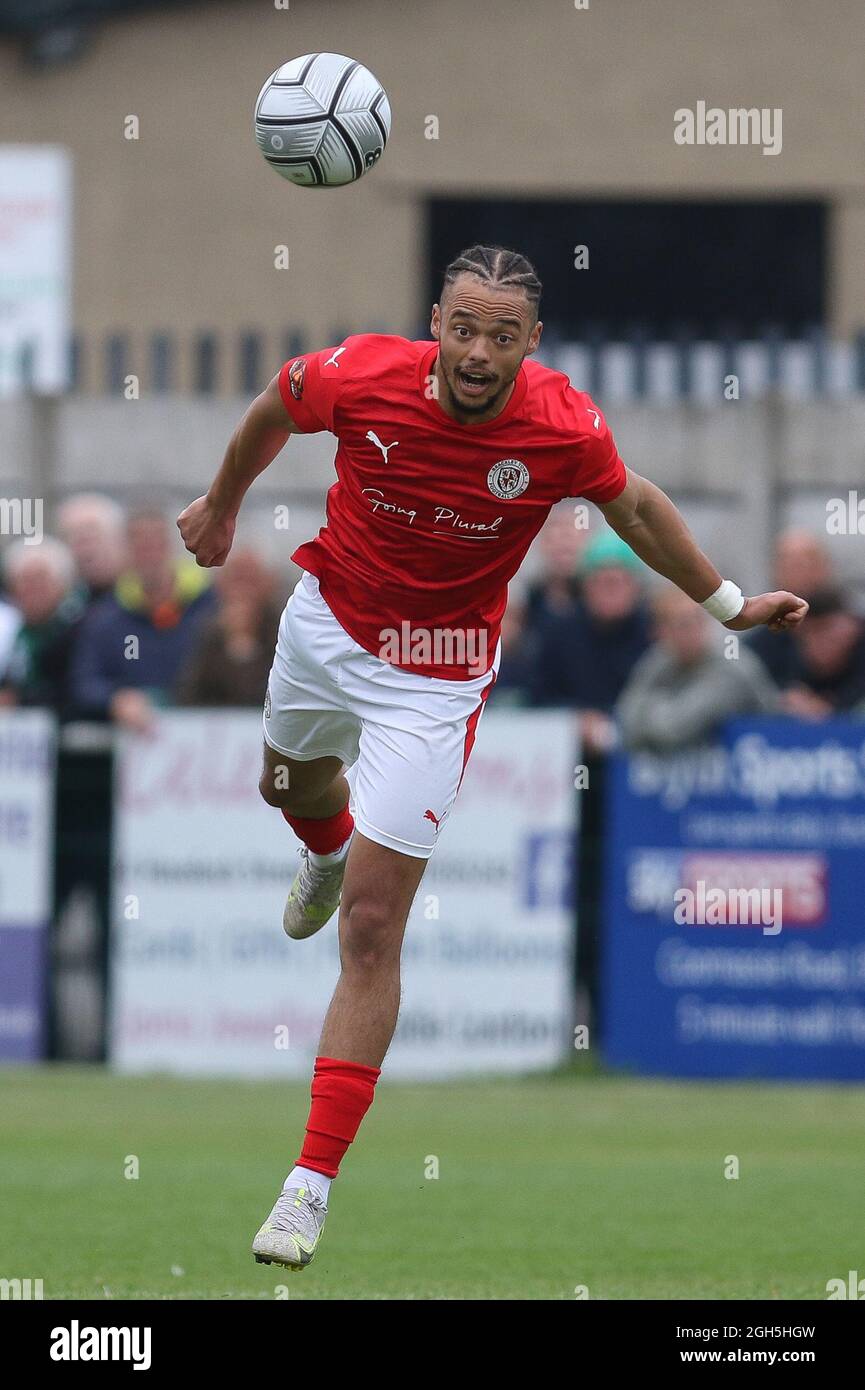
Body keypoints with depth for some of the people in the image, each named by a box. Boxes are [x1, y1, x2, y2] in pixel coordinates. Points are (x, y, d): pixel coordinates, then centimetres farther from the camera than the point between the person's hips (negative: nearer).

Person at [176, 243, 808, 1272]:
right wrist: (222, 505, 15)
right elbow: (273, 407, 0)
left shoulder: (565, 431, -25)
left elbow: (633, 507, -2)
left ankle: (313, 1183, -7)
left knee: (370, 927, -9)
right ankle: (329, 851, 73)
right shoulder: (359, 378, -24)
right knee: (293, 784, 33)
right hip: (328, 621, 3)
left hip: (437, 675, -3)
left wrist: (728, 604, 7)